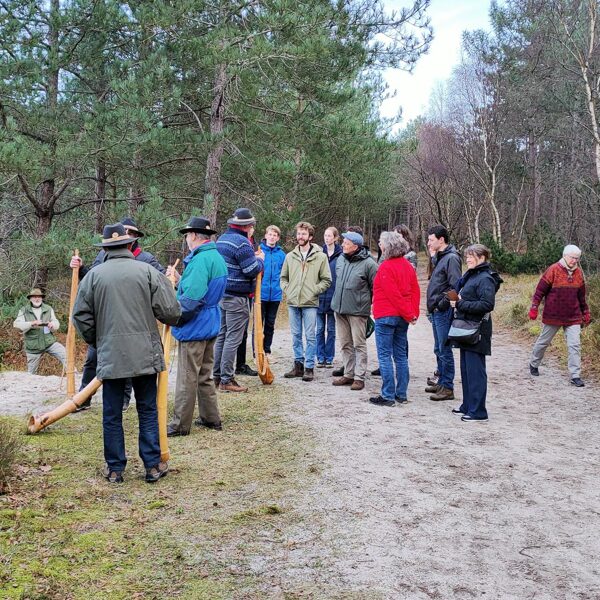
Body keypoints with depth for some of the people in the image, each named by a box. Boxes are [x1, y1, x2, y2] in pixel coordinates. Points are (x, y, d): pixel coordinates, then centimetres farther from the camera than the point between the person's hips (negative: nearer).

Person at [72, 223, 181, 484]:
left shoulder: (94, 275, 1)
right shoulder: (148, 271, -2)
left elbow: (81, 316, 3)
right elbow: (170, 312, -5)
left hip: (109, 355, 0)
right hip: (145, 354, 0)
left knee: (112, 414, 9)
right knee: (148, 410, 10)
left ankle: (115, 469, 16)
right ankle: (153, 466, 15)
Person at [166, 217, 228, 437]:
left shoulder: (200, 260, -21)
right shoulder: (216, 257, 12)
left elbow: (192, 298, -28)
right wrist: (179, 278, 10)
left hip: (194, 327, -10)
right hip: (211, 325, 10)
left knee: (187, 377, -1)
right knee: (205, 375, 19)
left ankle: (180, 424, 8)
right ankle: (211, 418, 26)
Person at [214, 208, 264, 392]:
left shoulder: (221, 239, 14)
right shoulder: (242, 242, -16)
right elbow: (252, 270, -18)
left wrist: (252, 257, 15)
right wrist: (260, 259, 2)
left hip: (221, 293, 9)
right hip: (237, 297, -9)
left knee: (221, 335, 15)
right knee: (233, 338, -4)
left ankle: (217, 375, 21)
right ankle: (226, 380, -2)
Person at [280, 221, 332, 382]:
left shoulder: (320, 256, -2)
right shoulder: (290, 256, 8)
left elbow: (326, 280, 1)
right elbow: (283, 277, 17)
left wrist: (314, 290, -9)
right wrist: (287, 290, 3)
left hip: (310, 303, -4)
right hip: (293, 302, 4)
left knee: (310, 336, 1)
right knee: (296, 335, 10)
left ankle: (309, 367, 8)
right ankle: (298, 365, 20)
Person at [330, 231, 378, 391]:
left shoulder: (368, 263, -12)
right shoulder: (341, 259, 7)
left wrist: (367, 302, 2)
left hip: (358, 311, -7)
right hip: (339, 309, 7)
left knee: (359, 345, 0)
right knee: (345, 344, 14)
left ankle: (359, 377, 6)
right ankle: (348, 374, 24)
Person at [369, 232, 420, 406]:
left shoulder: (386, 267, -14)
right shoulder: (407, 265, 9)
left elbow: (393, 294, -17)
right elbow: (415, 291, 6)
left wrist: (409, 314, -11)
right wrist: (414, 313, 1)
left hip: (385, 317, -8)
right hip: (402, 318, 8)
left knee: (385, 356, -2)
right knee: (401, 356, 12)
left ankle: (388, 396, -1)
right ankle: (401, 394, 17)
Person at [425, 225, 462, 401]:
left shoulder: (451, 258, -14)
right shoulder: (440, 257, 16)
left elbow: (456, 287, -21)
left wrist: (442, 304, -20)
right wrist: (433, 305, 14)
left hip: (444, 312, -10)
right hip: (436, 312, 10)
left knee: (444, 351, -4)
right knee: (439, 350, 17)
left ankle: (447, 388, 2)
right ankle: (441, 382, 28)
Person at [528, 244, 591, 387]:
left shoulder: (579, 273, 4)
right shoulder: (553, 270, -11)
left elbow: (582, 295, 15)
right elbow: (540, 290, -9)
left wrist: (586, 313, 17)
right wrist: (534, 308, -12)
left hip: (573, 317, 3)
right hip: (553, 315, -3)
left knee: (575, 345, -4)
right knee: (543, 341, 13)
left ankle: (575, 376, -1)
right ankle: (534, 364, 35)